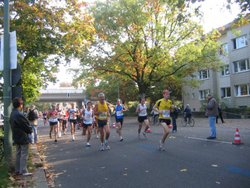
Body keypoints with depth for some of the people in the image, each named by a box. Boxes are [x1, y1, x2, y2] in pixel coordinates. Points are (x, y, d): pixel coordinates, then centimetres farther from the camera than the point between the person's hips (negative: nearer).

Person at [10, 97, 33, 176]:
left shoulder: (12, 114, 6)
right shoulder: (19, 115, -25)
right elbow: (27, 126, -20)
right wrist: (30, 130, 3)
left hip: (16, 137, 9)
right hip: (23, 138, -9)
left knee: (18, 154, 17)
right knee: (24, 155, -1)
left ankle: (17, 170, 25)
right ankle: (23, 171, 4)